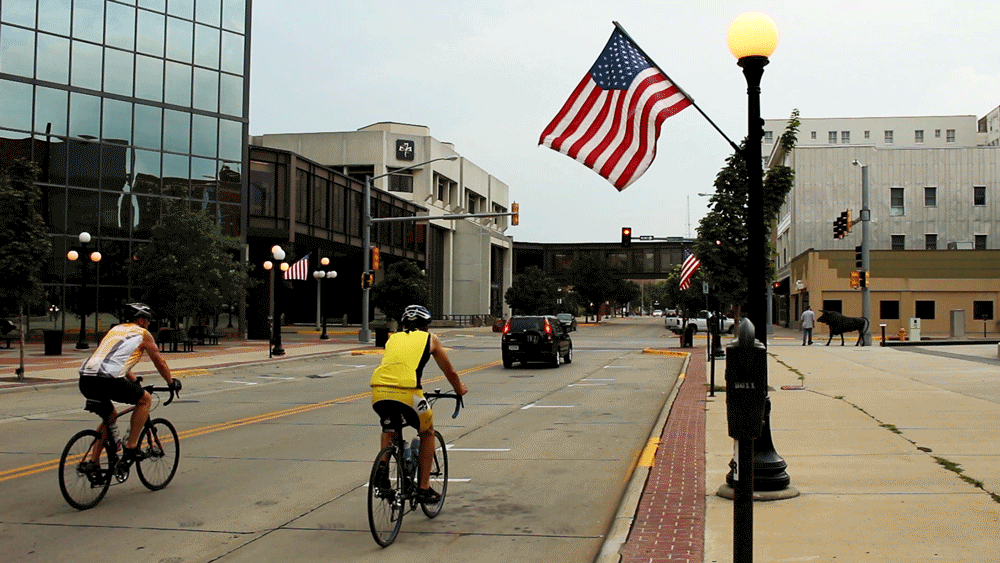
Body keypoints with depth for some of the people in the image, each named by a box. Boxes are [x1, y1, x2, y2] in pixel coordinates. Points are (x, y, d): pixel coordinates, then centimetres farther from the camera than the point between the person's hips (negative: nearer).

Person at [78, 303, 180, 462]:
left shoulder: (115, 330, 32)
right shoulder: (142, 333, 12)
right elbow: (160, 363, 18)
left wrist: (135, 381, 56)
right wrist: (172, 383, 34)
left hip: (85, 381, 7)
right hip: (107, 380, -7)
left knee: (111, 415, 29)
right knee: (145, 399, 15)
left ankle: (93, 462, 25)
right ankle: (131, 447, 10)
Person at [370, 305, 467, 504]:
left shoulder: (393, 338, 29)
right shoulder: (430, 339, 22)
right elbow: (450, 372, 31)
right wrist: (460, 390, 51)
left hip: (378, 392, 3)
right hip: (407, 392, -3)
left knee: (389, 428, 35)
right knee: (427, 432, 24)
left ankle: (383, 465, 12)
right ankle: (424, 489, 21)